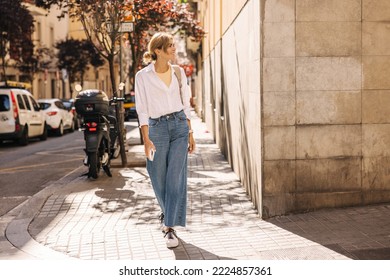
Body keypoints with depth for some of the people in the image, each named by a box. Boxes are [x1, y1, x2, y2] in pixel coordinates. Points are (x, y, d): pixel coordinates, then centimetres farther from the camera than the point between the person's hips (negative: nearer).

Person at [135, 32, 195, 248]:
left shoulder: (178, 72, 8)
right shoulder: (143, 76, -2)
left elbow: (186, 103, 13)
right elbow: (142, 110, -4)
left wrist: (190, 132, 9)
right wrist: (146, 139, -11)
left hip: (180, 126, 2)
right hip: (157, 128, -2)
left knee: (176, 177, -6)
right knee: (159, 179, 6)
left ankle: (170, 227, -2)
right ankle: (167, 212, 37)